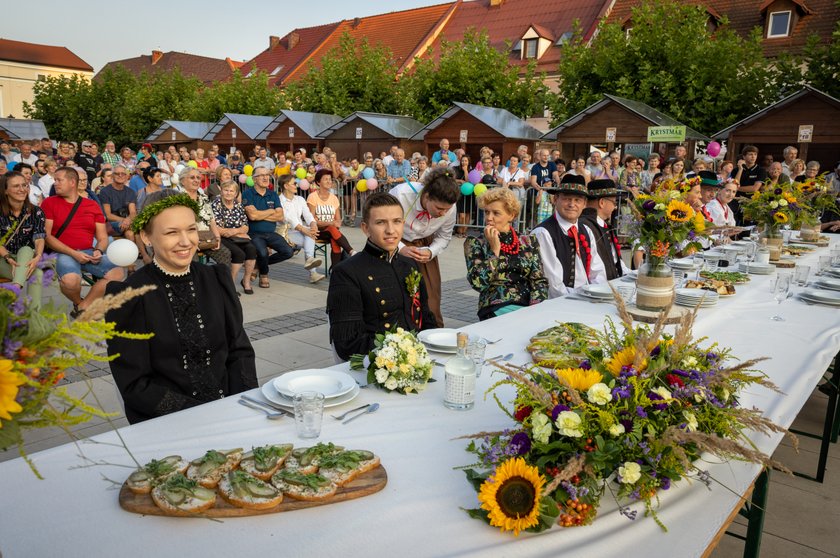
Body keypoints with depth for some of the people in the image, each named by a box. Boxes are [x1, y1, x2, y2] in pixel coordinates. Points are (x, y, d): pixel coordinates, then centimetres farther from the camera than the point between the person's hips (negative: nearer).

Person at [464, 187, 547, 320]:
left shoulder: (528, 242, 13)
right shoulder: (475, 243, 6)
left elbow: (540, 281, 6)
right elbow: (478, 282, -8)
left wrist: (535, 309, -10)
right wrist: (495, 249, -6)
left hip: (529, 306, 4)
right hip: (496, 310, -4)